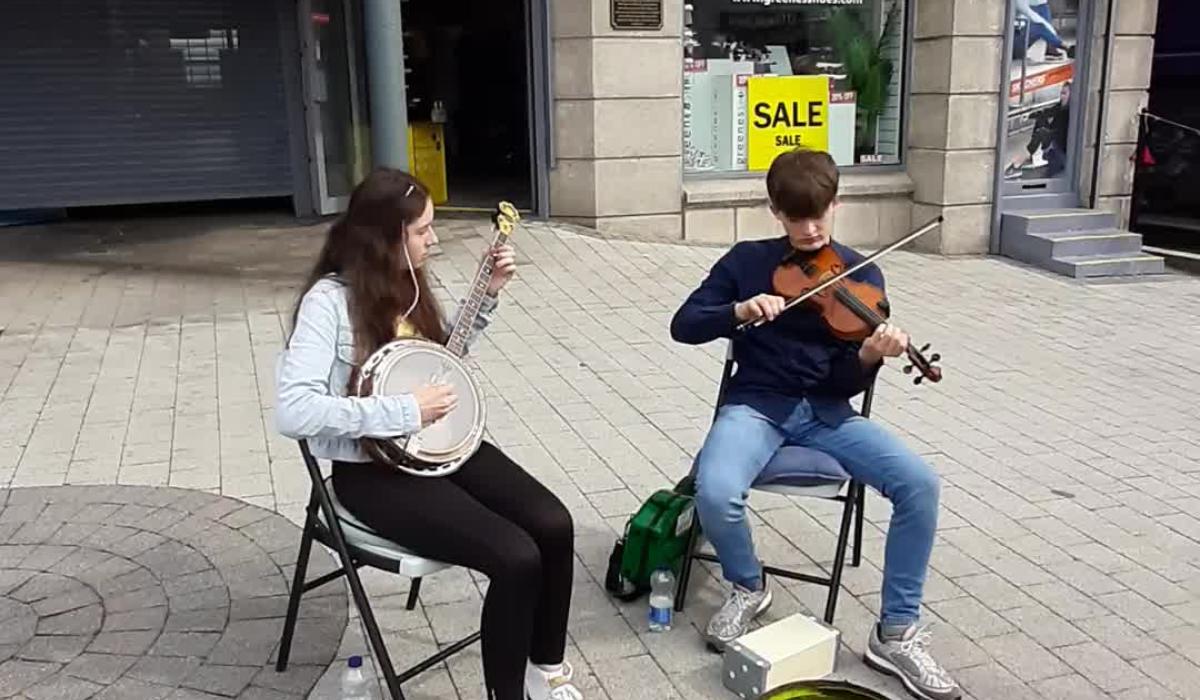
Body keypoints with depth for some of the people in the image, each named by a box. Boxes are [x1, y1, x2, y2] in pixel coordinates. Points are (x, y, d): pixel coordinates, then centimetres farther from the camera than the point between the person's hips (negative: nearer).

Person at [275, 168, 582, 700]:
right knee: (516, 558, -22)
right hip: (373, 471, -7)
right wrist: (405, 411, -28)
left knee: (554, 526, -11)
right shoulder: (330, 299, -18)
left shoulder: (405, 283, 5)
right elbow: (293, 412, -29)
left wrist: (489, 293, 8)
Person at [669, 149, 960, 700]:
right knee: (714, 491, -32)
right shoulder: (747, 260, 4)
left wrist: (870, 356, -25)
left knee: (920, 484, -21)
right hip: (756, 404, -1)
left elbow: (848, 383, -1)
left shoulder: (861, 276, 4)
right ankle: (748, 587, 3)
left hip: (827, 411, 2)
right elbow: (683, 325, -1)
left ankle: (896, 632, -3)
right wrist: (739, 310, -19)